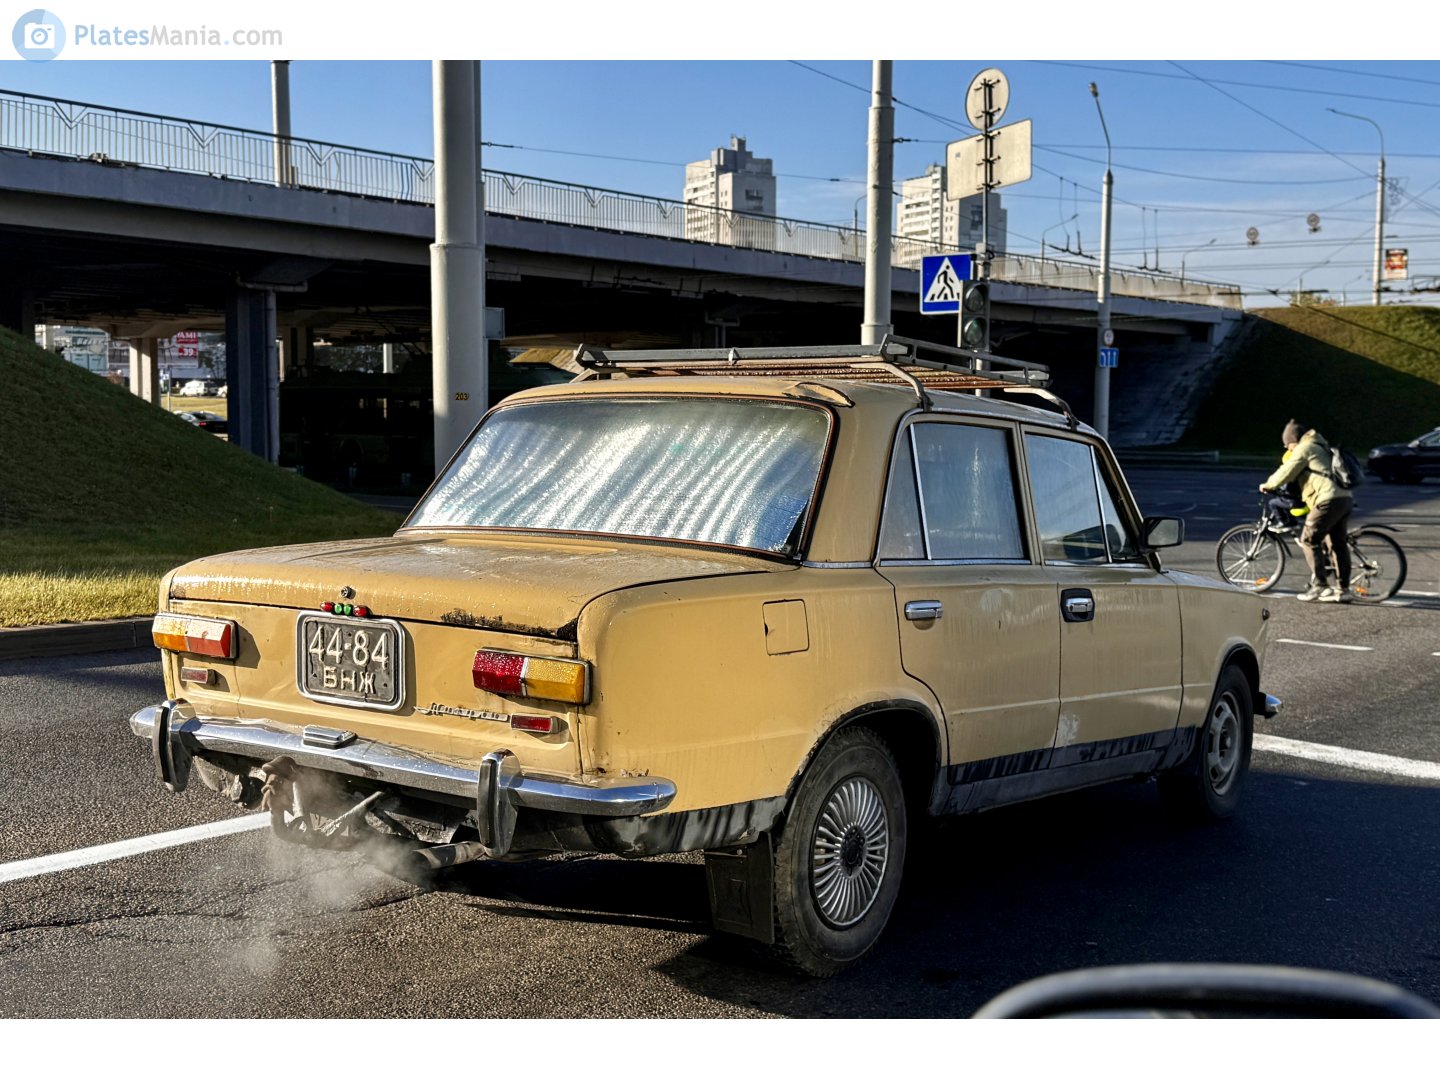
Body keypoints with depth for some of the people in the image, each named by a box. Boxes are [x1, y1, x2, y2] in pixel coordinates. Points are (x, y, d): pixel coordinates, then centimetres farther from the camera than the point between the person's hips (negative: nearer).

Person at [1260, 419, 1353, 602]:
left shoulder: (1304, 448, 0)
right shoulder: (1320, 448, 29)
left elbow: (1287, 472, -2)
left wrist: (1268, 486, 12)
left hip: (1329, 500, -9)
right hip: (1345, 499, 9)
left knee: (1309, 540, -2)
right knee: (1338, 544, 10)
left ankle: (1320, 584, -5)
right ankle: (1343, 589, 11)